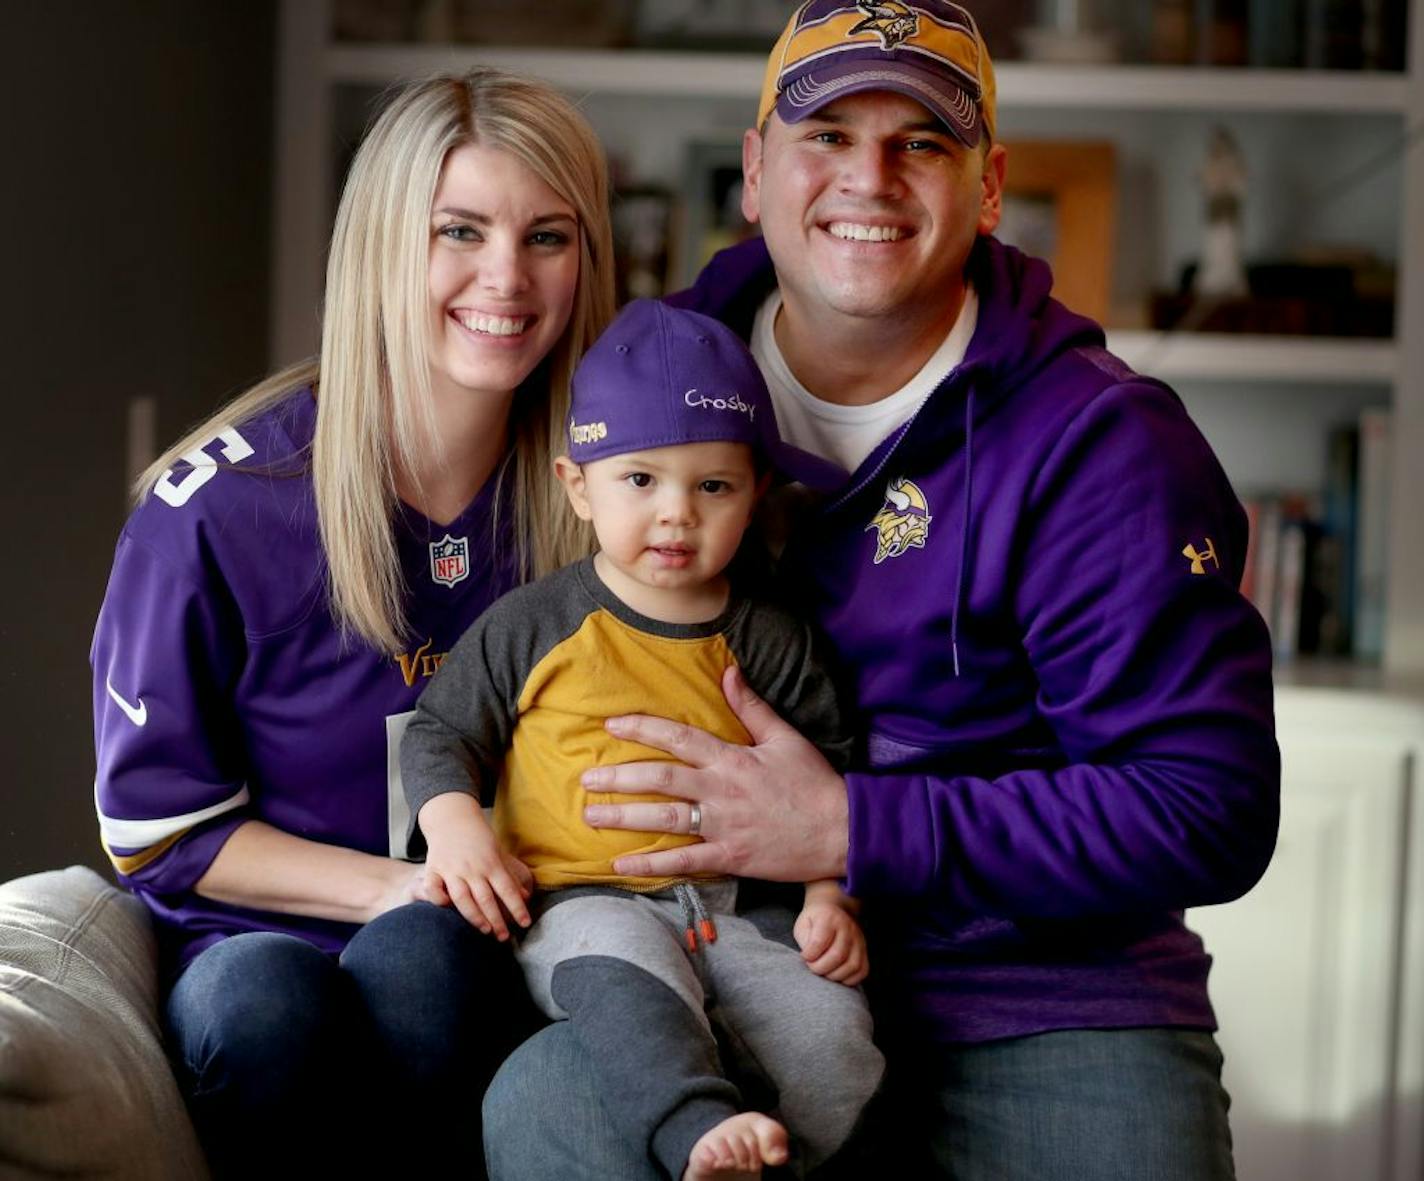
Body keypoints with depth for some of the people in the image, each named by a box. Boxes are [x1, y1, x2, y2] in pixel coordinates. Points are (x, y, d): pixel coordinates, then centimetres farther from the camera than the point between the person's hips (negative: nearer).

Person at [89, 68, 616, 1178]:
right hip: (263, 937, -1)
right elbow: (156, 823, -1)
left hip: (482, 963, 1)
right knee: (261, 1000, -36)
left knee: (418, 957, -34)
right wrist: (396, 887, -14)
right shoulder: (220, 505, -7)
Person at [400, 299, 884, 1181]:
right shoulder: (531, 629, 8)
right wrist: (454, 823, -6)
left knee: (832, 1027, -23)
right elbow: (441, 731, 14)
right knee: (626, 979, -38)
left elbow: (830, 770, 18)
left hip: (740, 906, 3)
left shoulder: (771, 643, 11)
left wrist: (831, 896, 4)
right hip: (585, 902, -3)